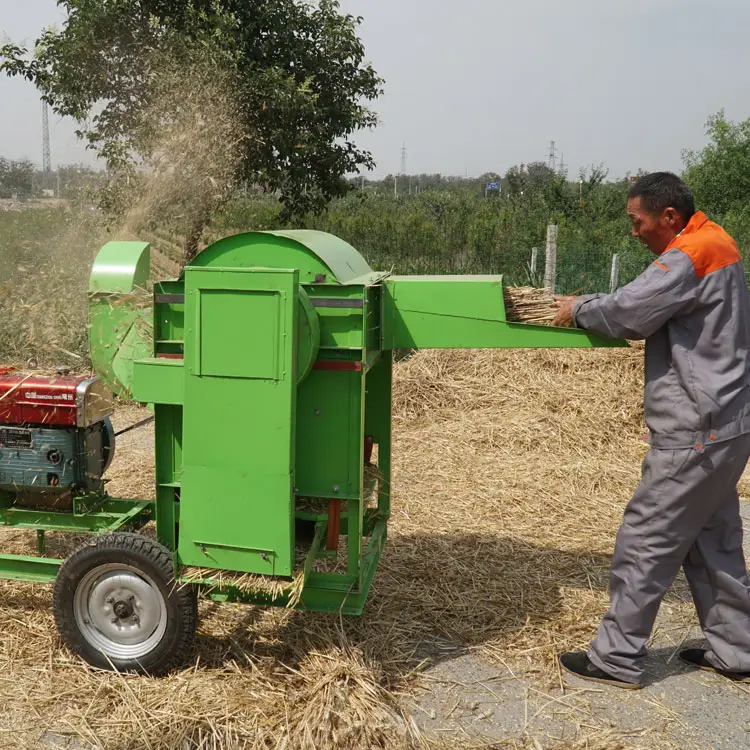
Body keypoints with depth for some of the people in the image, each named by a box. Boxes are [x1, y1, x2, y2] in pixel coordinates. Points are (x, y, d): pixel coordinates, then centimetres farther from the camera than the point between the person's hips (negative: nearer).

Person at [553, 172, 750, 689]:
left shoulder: (692, 255, -18)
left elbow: (627, 312, -22)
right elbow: (653, 311, 16)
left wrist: (579, 309, -4)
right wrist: (591, 308, 4)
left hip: (698, 433, -10)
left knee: (645, 539, -3)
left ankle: (618, 658, 7)